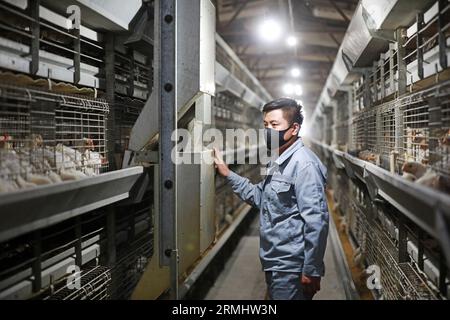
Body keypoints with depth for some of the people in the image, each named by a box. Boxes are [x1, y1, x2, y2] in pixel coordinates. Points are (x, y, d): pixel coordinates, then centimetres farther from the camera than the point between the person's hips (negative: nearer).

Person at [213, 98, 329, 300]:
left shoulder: (303, 164, -20)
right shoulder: (278, 161, 11)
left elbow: (316, 220, -23)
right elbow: (261, 198, 18)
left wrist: (312, 270, -21)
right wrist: (228, 174, 11)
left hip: (291, 268, -9)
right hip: (274, 264, 10)